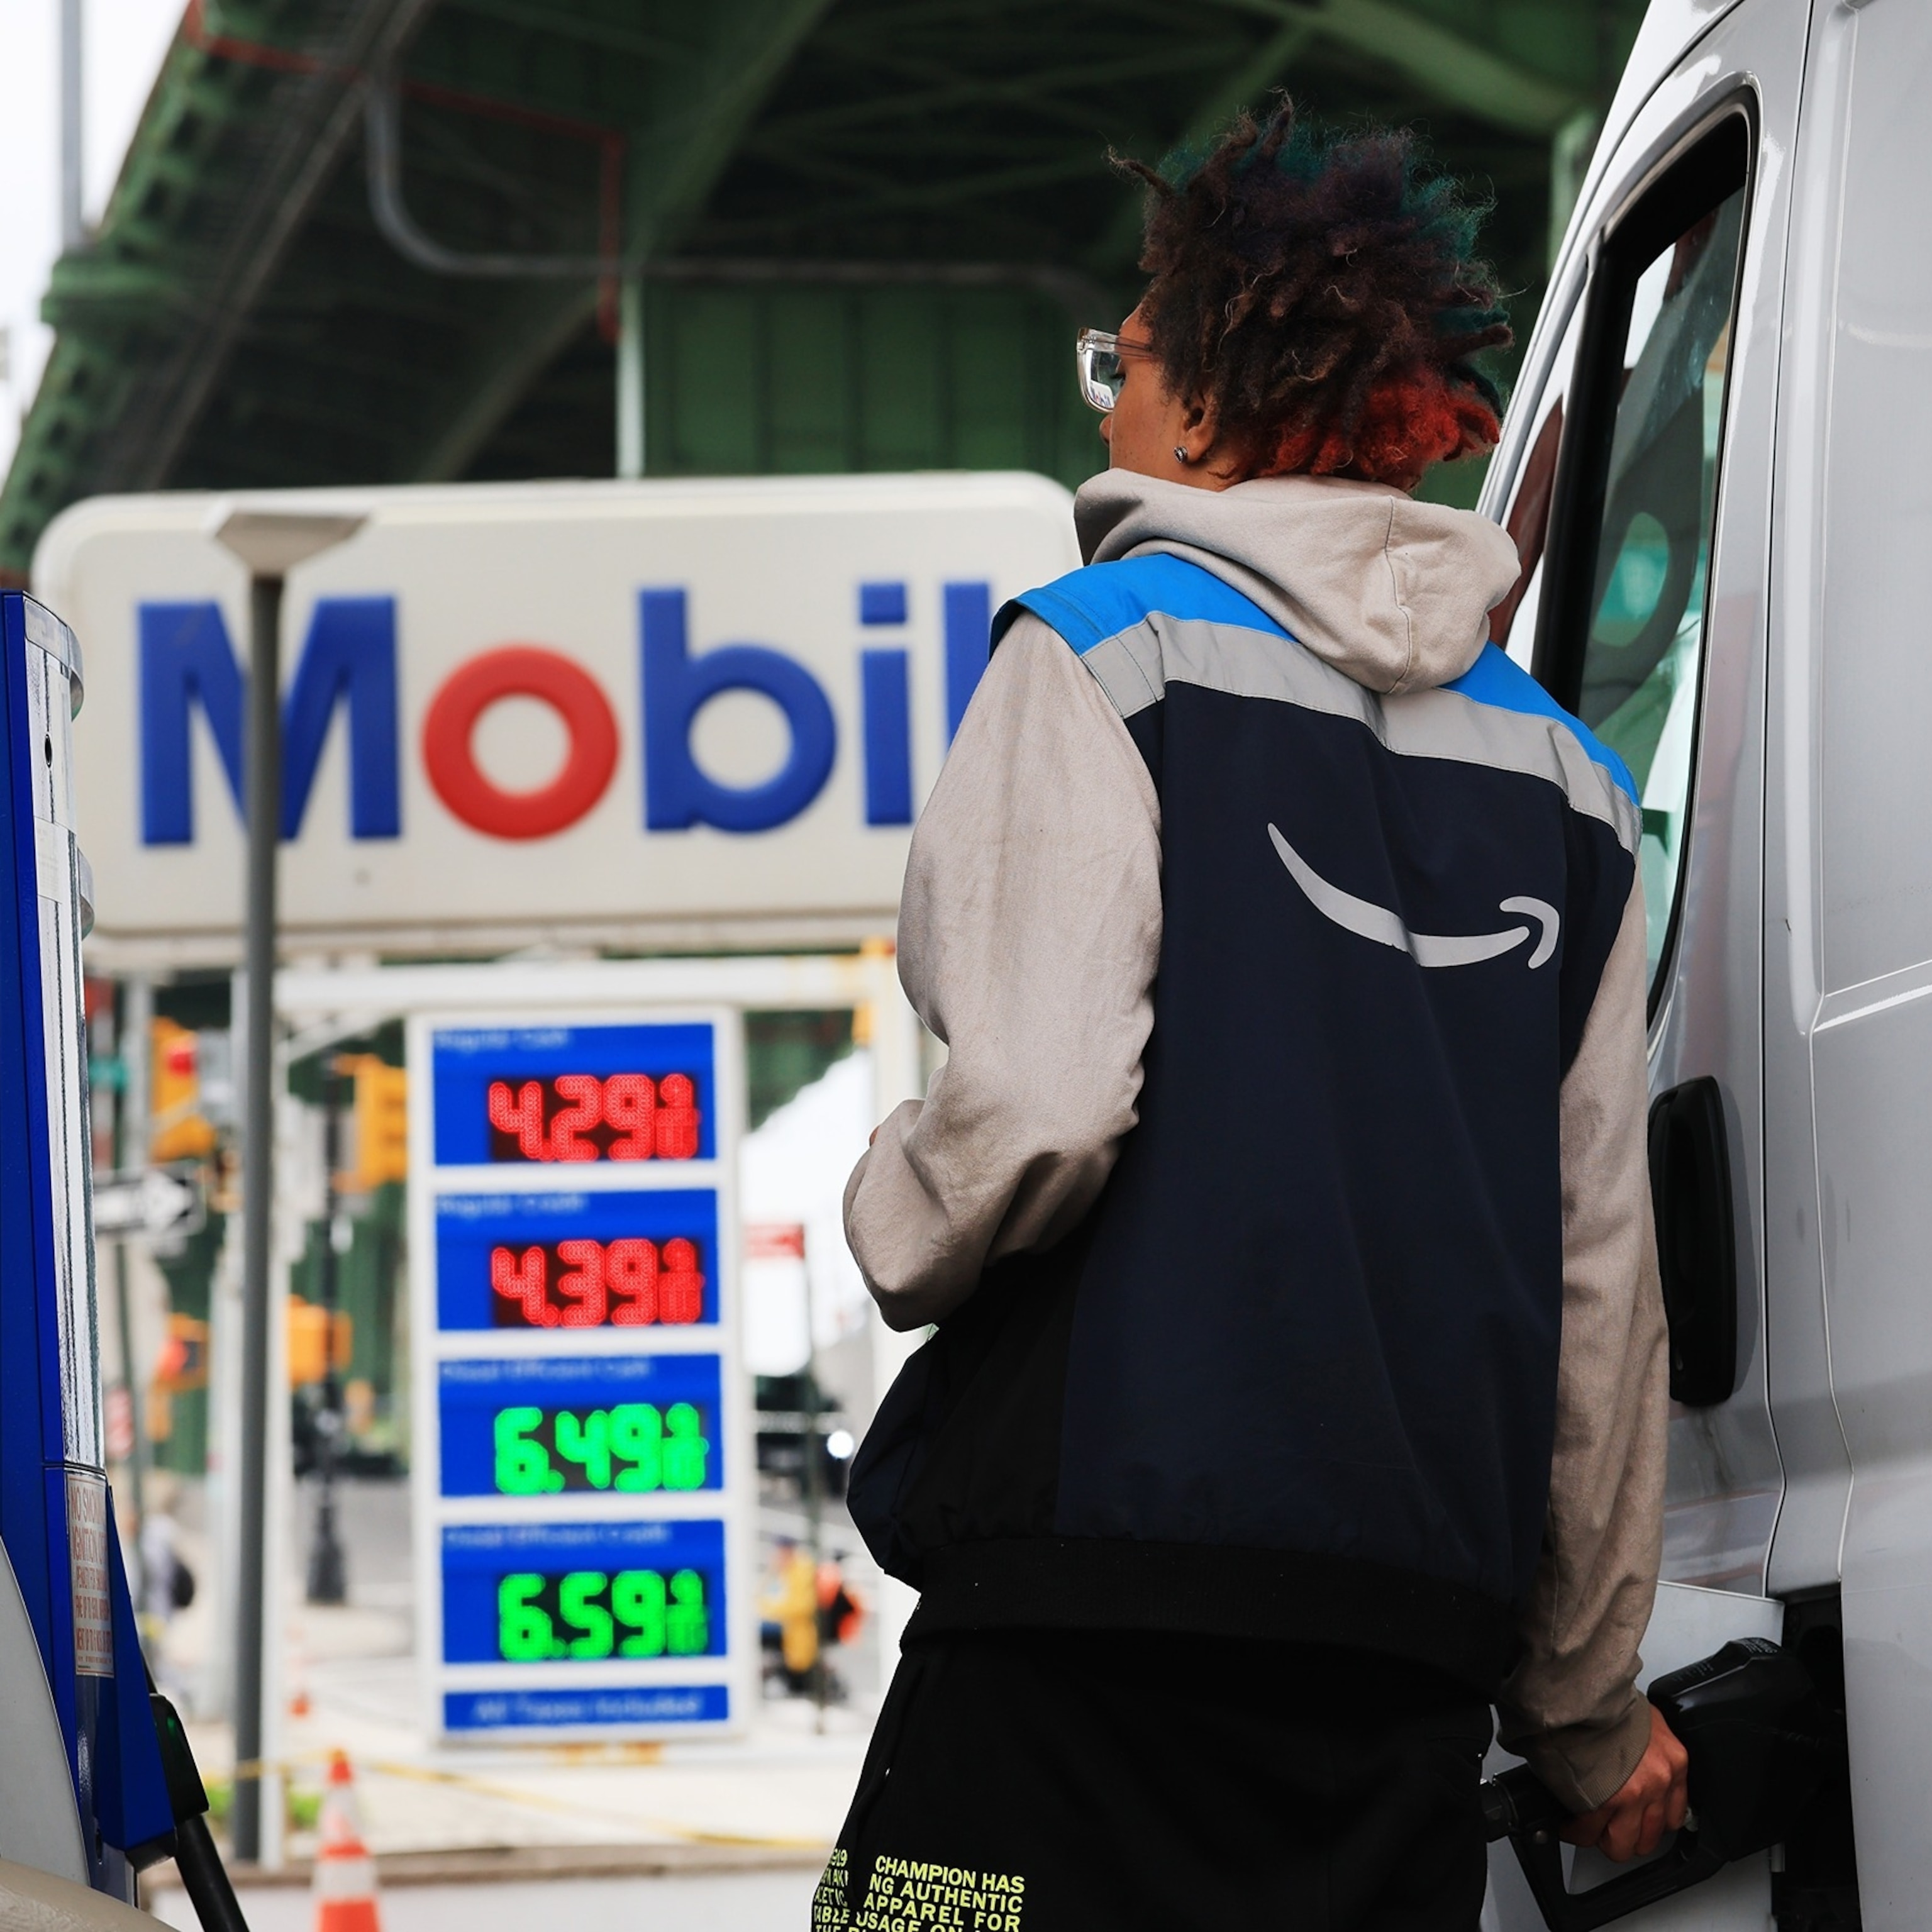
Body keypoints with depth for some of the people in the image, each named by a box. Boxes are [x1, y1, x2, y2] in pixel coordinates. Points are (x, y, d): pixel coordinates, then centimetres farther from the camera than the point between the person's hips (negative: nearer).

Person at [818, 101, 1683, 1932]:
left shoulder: (1109, 648, -2)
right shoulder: (1563, 771, 15)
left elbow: (1040, 1108, -16)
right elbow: (1602, 1270, 14)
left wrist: (891, 1223, 7)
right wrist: (1589, 1703, 21)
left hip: (1112, 1586, -6)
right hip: (1425, 1625, 6)